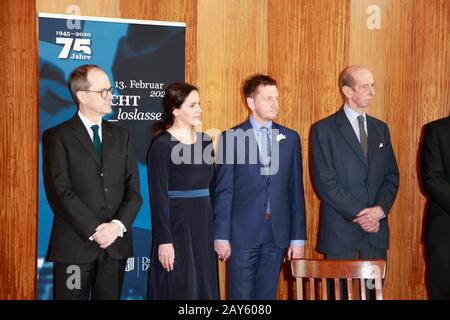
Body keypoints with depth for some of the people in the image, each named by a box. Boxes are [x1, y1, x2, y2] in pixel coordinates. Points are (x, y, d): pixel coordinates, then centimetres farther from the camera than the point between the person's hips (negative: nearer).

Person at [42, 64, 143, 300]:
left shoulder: (121, 136, 13)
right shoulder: (57, 137, -1)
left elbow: (133, 190, 7)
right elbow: (60, 192, -10)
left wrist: (118, 225, -9)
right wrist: (94, 230, -15)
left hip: (116, 243, 4)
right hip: (74, 245, -4)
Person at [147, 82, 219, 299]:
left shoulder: (205, 141, 9)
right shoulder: (162, 145, -10)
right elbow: (158, 196, -13)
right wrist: (164, 240, -18)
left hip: (203, 224, 6)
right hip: (176, 225, -6)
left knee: (205, 287, 10)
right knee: (179, 290, 0)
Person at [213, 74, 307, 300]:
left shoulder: (290, 138, 8)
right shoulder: (231, 138, -2)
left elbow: (296, 190, 8)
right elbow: (223, 192, -2)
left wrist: (298, 237, 5)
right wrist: (221, 236, -6)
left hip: (277, 234, 3)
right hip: (243, 232, -3)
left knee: (267, 295, 10)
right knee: (240, 296, 1)